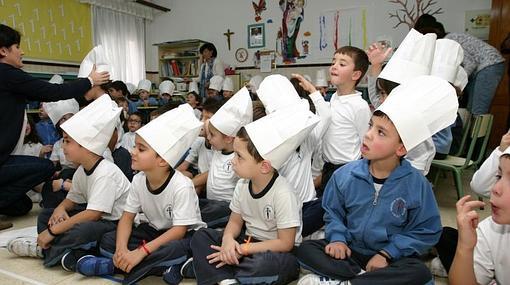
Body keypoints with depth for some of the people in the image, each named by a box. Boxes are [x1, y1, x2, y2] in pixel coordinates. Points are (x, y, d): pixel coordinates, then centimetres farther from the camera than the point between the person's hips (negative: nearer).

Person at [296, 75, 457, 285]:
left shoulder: (416, 184, -14)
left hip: (390, 257, -1)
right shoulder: (345, 175, -8)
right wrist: (338, 238, -13)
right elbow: (333, 213, 6)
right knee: (305, 249, -17)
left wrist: (387, 253, -15)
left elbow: (426, 231, -8)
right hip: (350, 250, 2)